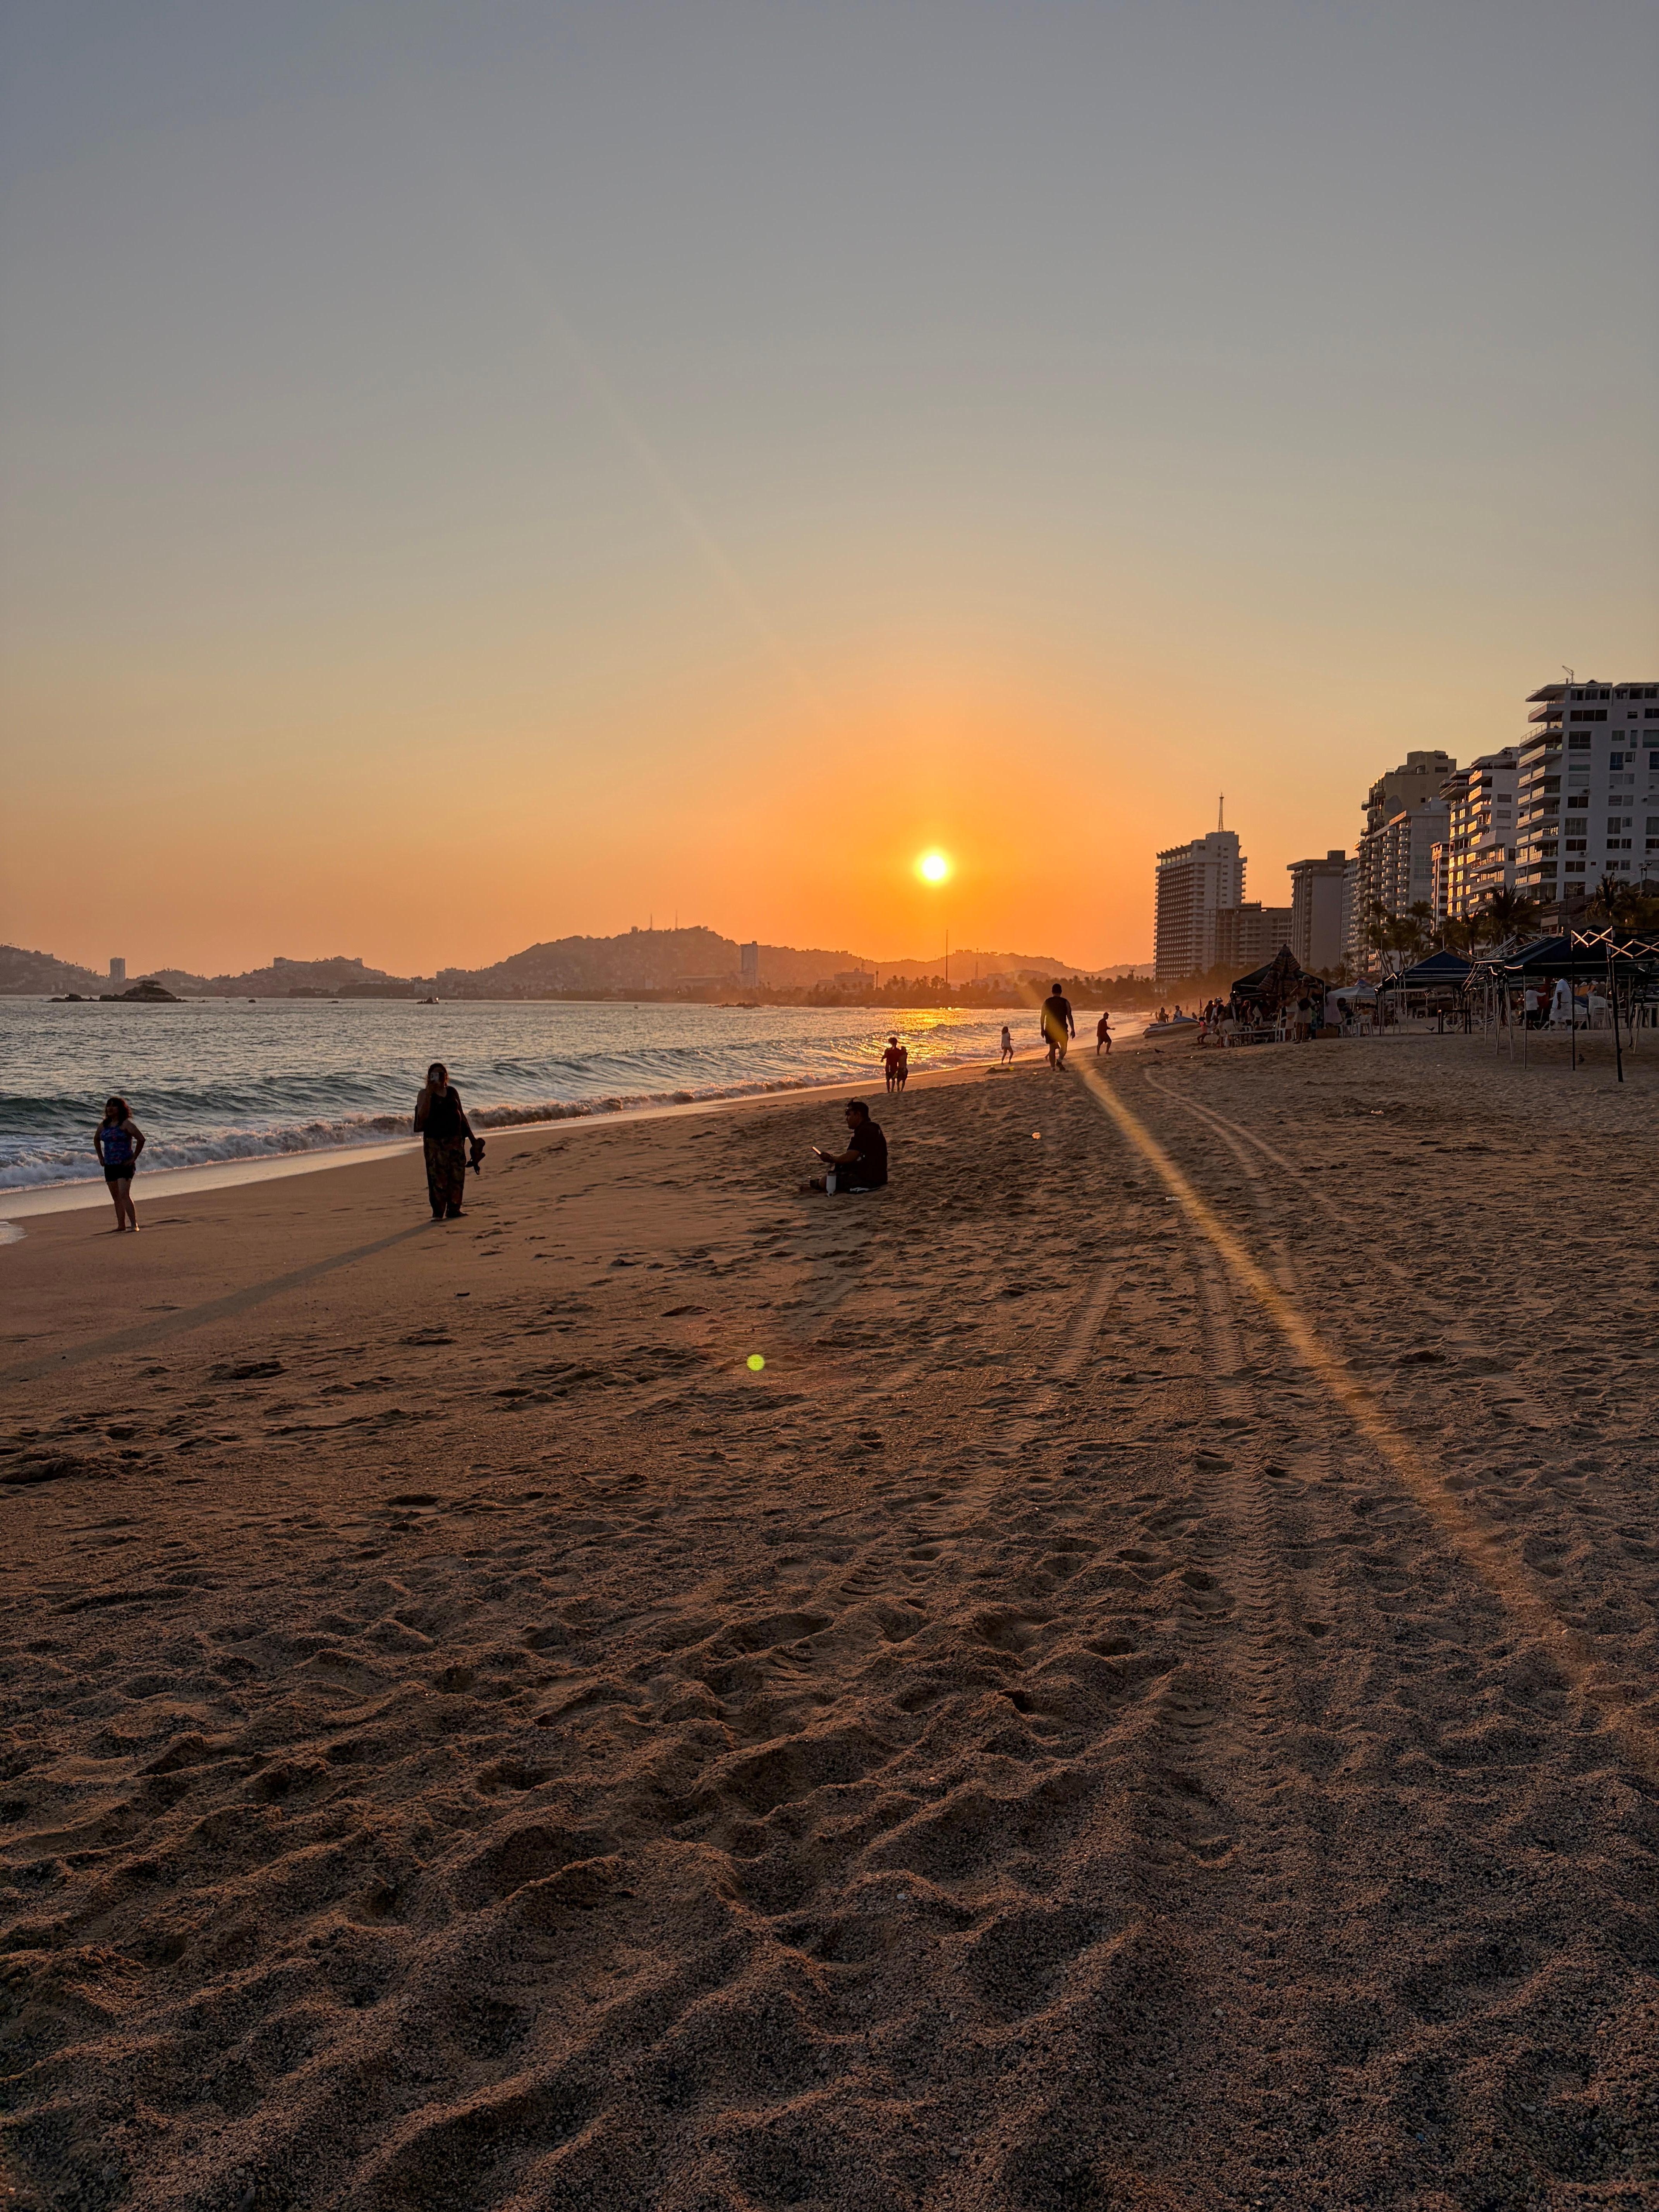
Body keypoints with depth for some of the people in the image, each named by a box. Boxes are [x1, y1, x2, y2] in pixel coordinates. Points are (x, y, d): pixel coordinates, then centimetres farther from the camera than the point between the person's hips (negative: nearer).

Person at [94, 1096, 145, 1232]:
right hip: (109, 1165, 7)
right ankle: (121, 1225, 17)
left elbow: (141, 1139, -16)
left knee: (124, 1195, -17)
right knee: (116, 1197, 11)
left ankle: (134, 1224, -18)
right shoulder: (104, 1125, 11)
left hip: (125, 1164, -7)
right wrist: (101, 1157, 21)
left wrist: (134, 1158, -14)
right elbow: (96, 1140, 30)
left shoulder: (126, 1124, -10)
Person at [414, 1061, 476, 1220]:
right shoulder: (425, 1094, -1)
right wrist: (430, 1093, -20)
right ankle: (438, 1212, -4)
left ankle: (454, 1210, 12)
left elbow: (462, 1115, 18)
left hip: (456, 1140, 5)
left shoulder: (452, 1092, 12)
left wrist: (471, 1137, 17)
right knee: (438, 1177, -8)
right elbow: (423, 1115, -17)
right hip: (435, 1142, -5)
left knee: (457, 1176, 4)